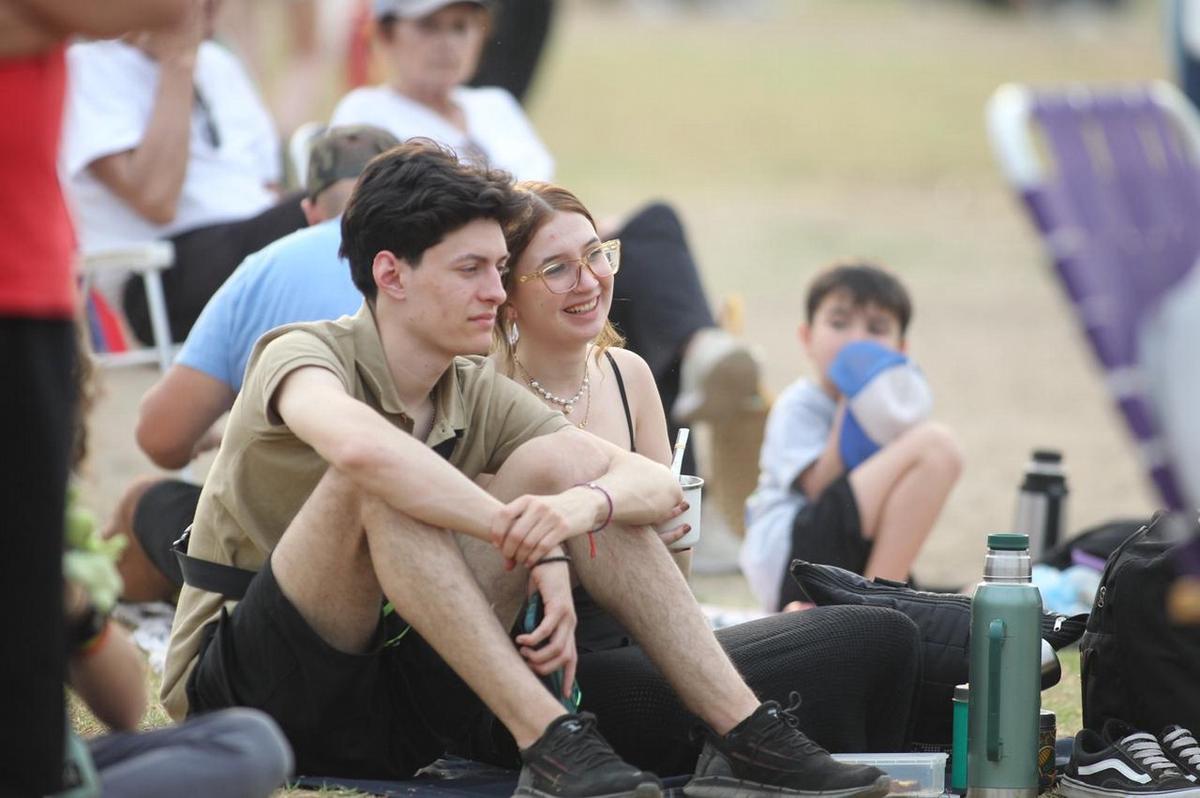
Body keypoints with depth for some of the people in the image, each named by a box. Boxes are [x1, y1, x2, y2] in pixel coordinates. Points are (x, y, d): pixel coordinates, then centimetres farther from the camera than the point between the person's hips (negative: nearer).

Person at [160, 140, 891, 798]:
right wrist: (528, 538, -33)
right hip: (242, 686, -6)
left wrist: (583, 504, -29)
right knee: (381, 479, -31)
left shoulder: (479, 396, 4)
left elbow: (659, 485, -5)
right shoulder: (304, 357, -14)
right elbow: (359, 445, -40)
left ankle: (743, 734, -13)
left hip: (391, 701, 6)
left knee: (559, 463, -6)